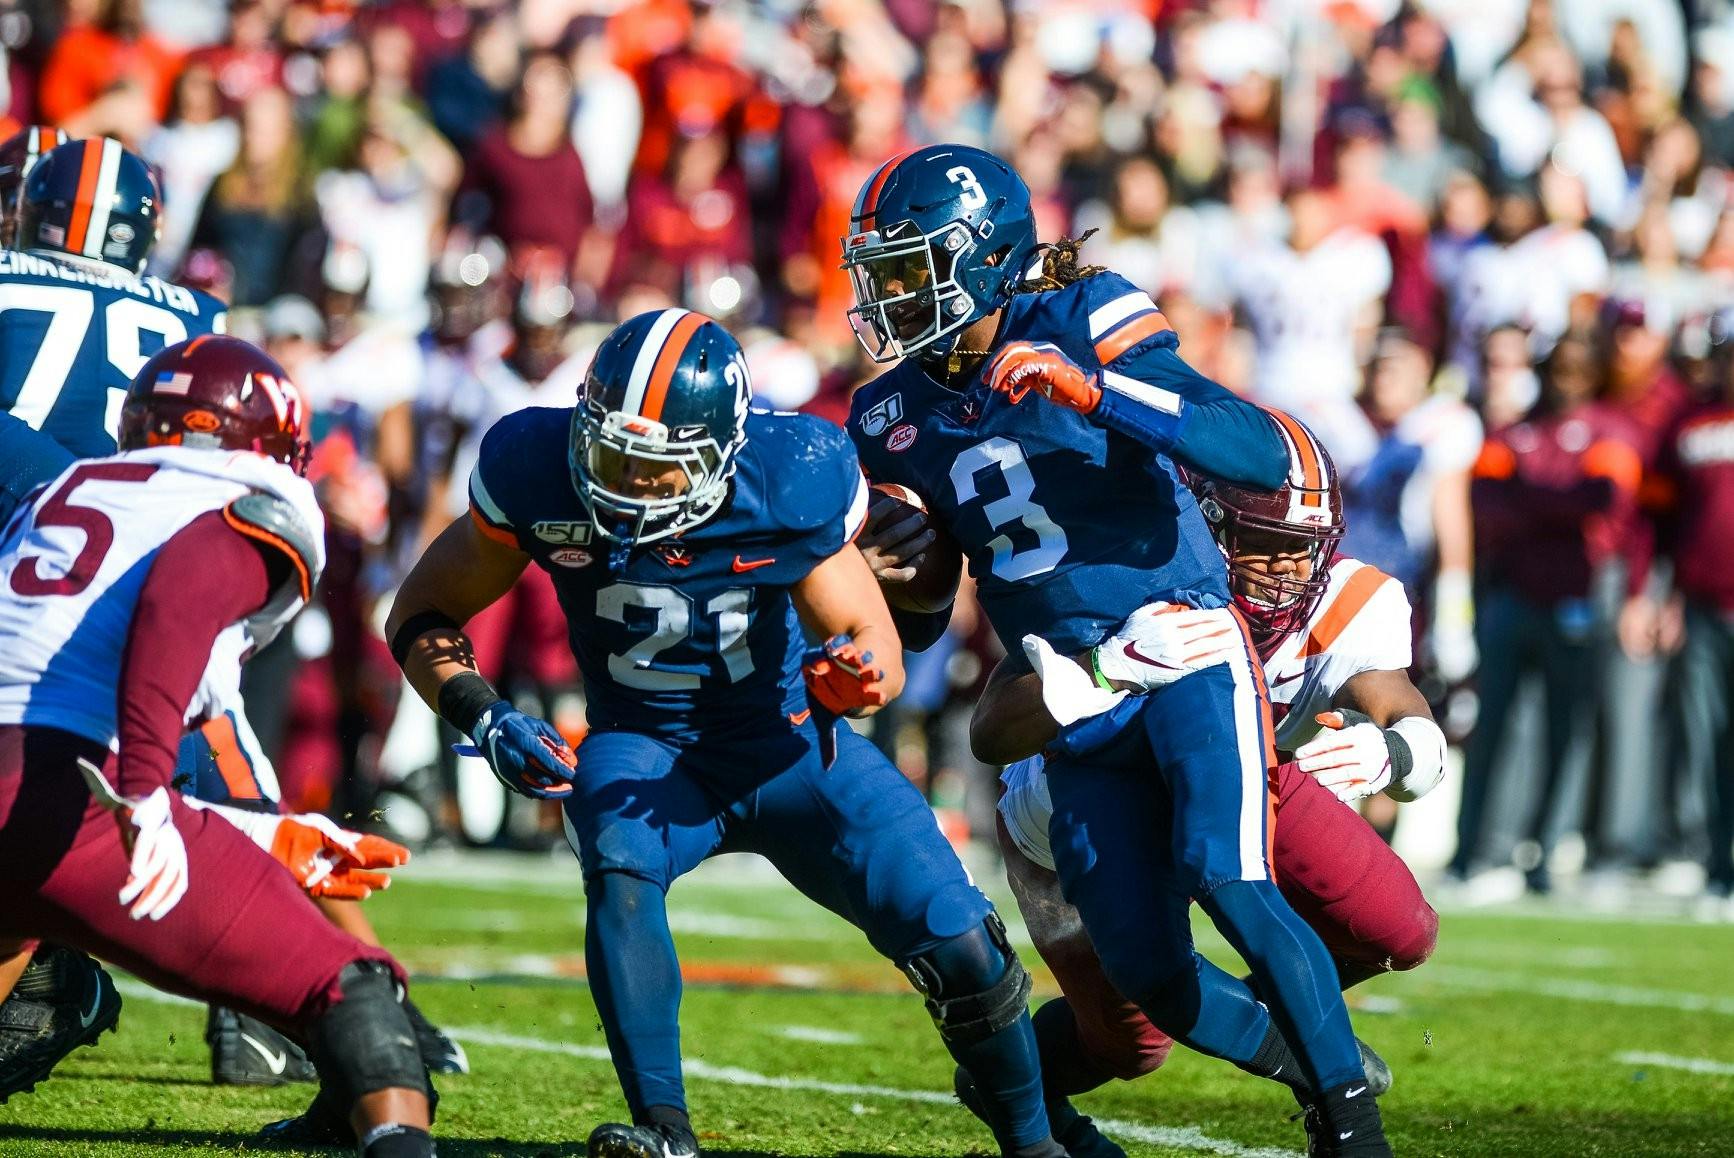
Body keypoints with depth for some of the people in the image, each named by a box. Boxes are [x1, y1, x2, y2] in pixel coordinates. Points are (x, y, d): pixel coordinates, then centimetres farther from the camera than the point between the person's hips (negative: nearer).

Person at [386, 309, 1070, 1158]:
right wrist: (483, 718, -26)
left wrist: (853, 676, -33)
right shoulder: (540, 474, -20)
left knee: (958, 946, -10)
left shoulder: (789, 483, -22)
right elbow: (422, 612, -8)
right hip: (645, 749, 0)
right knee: (619, 867, -35)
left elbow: (876, 644, -9)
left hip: (787, 744, 0)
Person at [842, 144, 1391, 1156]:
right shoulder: (898, 418, 8)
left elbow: (1265, 457, -20)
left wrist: (1093, 389, -28)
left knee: (1222, 874, -27)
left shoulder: (1085, 325, -10)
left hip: (1188, 650, -5)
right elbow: (920, 625, 18)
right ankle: (1318, 1068, 25)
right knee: (1152, 978, -3)